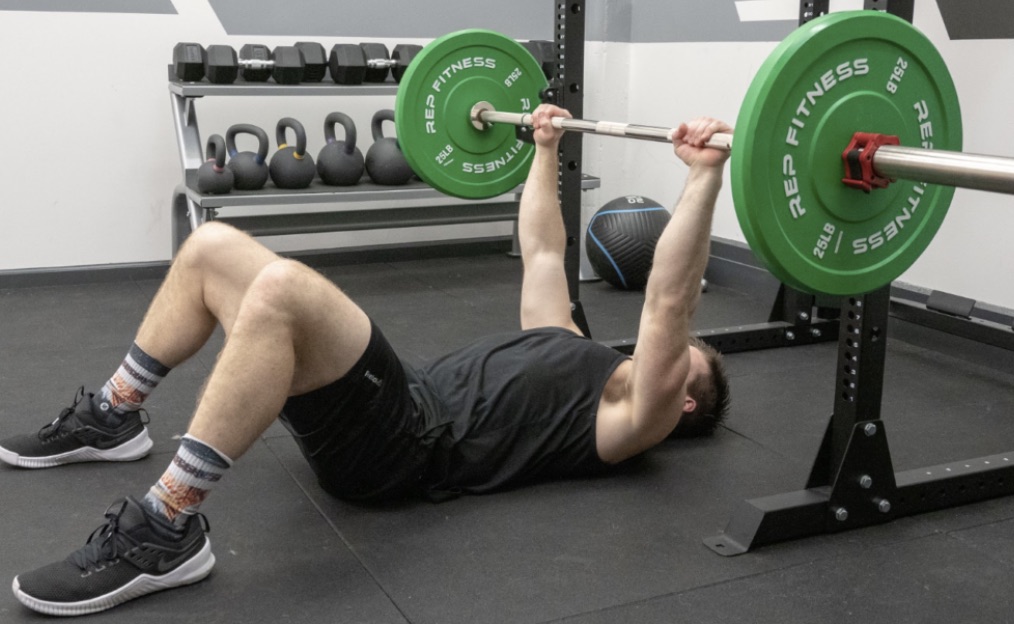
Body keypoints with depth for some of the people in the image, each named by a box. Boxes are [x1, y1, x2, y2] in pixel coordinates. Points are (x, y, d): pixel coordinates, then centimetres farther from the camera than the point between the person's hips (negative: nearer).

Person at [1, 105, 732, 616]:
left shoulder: (630, 418, 4)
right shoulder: (573, 350, 29)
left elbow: (668, 306, -10)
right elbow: (543, 253, 35)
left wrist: (704, 176, -15)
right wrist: (545, 150, 37)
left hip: (406, 444, -9)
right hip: (399, 402, 9)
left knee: (281, 289, -36)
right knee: (212, 247, 6)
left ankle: (164, 530, -30)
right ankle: (109, 420, 17)